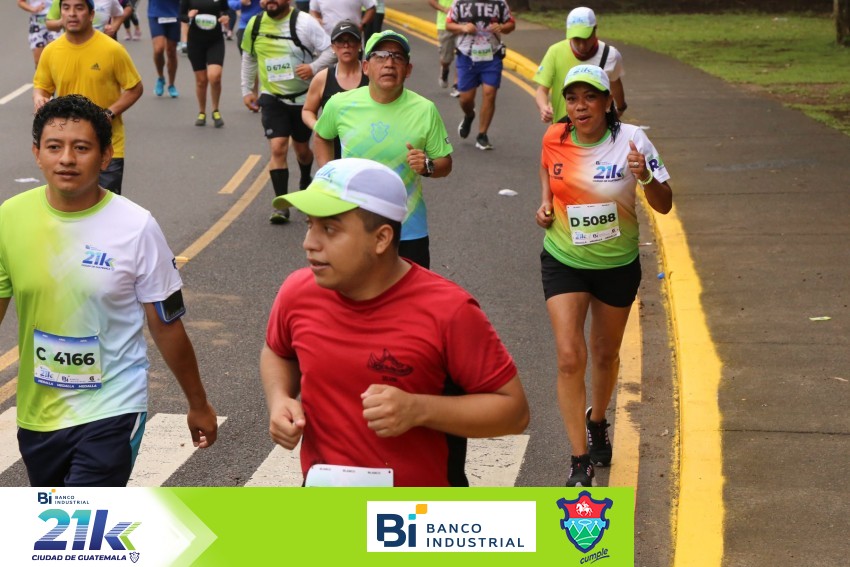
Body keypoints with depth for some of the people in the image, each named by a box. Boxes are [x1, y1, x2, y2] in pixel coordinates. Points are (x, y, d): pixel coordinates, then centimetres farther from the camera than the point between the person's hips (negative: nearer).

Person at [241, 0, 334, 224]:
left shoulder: (304, 23, -14)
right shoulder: (255, 24, -1)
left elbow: (331, 50, -14)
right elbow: (248, 57, 14)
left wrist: (314, 67, -31)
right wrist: (247, 90, 12)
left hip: (303, 97, -1)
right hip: (272, 98, 1)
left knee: (301, 149, 15)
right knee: (278, 148, -13)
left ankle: (305, 184, 46)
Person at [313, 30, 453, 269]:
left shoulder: (425, 110, -8)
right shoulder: (340, 104, -5)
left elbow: (445, 164, 1)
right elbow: (322, 137, 16)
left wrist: (427, 166, -20)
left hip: (408, 229, -1)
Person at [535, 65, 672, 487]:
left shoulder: (631, 141, -16)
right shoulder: (554, 139, -10)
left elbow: (664, 205, -13)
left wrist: (645, 176, -33)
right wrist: (546, 201, -3)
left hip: (617, 265, 0)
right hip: (563, 262, 0)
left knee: (605, 354, 17)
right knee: (569, 358, -12)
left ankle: (596, 422, 48)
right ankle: (580, 463, -5)